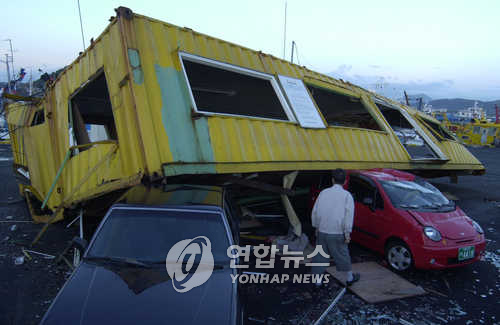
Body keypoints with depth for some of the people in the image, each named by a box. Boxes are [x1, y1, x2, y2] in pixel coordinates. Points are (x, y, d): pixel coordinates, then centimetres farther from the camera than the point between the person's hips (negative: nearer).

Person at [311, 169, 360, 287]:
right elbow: (349, 216, -12)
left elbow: (315, 211, 5)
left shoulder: (324, 192, 2)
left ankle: (318, 281, 21)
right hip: (337, 233, -2)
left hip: (322, 231, 2)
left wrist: (316, 227, 15)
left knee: (320, 255, 12)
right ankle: (349, 278, 34)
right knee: (342, 255, 15)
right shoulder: (347, 195, -6)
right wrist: (347, 234, -6)